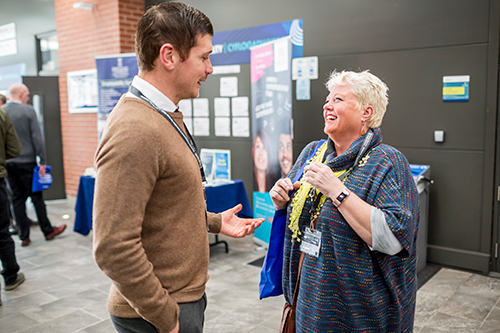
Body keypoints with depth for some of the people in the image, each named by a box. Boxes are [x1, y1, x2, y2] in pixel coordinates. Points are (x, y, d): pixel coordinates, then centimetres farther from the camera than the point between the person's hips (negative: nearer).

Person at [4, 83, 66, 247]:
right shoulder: (28, 110, -9)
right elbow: (37, 138, -11)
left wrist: (4, 158, 13)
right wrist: (42, 161, -8)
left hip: (8, 163, 4)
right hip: (26, 162, -4)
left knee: (17, 199, 9)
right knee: (36, 196, 7)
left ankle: (24, 236, 14)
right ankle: (48, 231, 18)